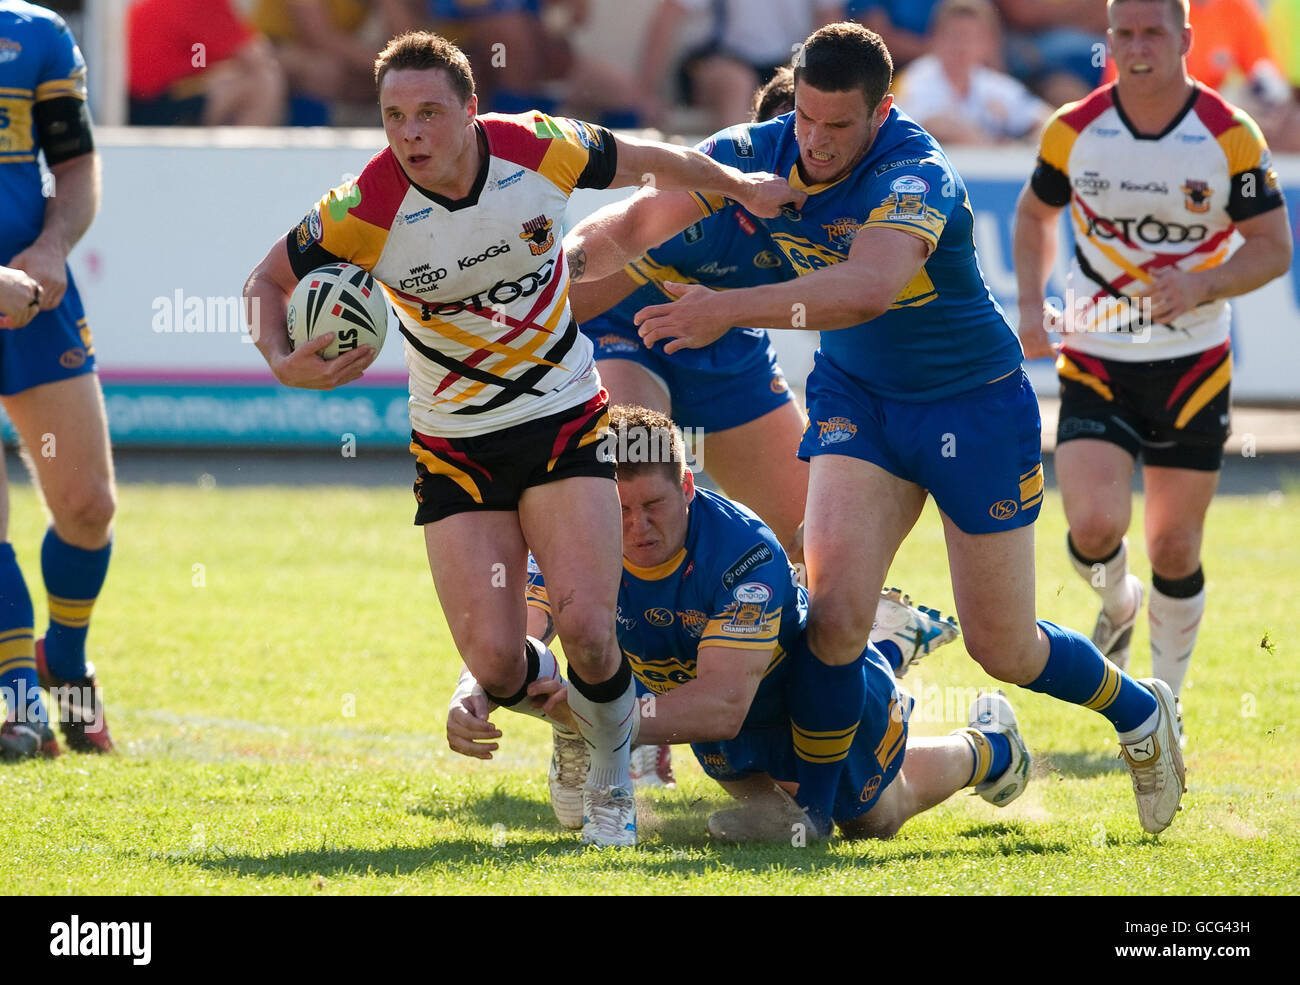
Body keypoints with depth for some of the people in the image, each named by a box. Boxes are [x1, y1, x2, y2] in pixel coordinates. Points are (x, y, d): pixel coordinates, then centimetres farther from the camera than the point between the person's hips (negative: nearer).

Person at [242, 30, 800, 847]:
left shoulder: (542, 150, -15)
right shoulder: (365, 211, -19)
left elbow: (647, 161, 7)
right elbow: (269, 280, -2)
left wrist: (742, 188, 21)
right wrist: (284, 363, -22)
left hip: (564, 420, 0)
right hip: (455, 448, 0)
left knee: (585, 627, -18)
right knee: (495, 663, -11)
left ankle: (613, 787, 12)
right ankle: (575, 717, 28)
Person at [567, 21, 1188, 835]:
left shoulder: (918, 176, -32)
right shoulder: (758, 155, -13)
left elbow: (867, 288, -50)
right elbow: (635, 225, -10)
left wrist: (730, 309, -59)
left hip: (975, 404, -4)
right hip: (857, 395, 4)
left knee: (1002, 648, 6)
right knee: (834, 598, -19)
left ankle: (1140, 712, 35)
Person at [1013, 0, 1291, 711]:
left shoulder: (1231, 138, -10)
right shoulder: (1072, 132, -5)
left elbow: (1273, 247, -4)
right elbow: (1035, 211, 15)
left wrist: (1203, 285, -22)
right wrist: (1031, 304, 2)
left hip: (1192, 366, 0)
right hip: (1095, 361, 0)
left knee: (1175, 548, 3)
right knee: (1094, 527, -17)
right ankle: (1118, 605, 19)